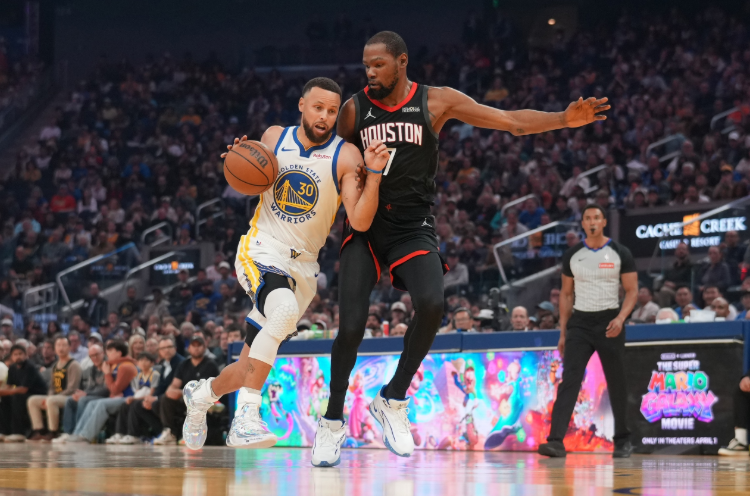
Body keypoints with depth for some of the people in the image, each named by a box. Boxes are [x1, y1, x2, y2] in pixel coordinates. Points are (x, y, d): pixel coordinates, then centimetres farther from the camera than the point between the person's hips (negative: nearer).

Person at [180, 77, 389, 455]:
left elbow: (360, 221, -16)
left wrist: (374, 173, -28)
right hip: (261, 249, -2)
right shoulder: (275, 138, 1)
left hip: (302, 265, 2)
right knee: (285, 310, -35)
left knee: (251, 364, 8)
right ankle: (246, 416, -37)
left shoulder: (346, 157, -6)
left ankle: (201, 394, 41)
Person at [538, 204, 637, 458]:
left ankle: (623, 440, 24)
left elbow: (632, 290, -2)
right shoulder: (572, 255, 6)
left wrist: (620, 318, -18)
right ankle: (556, 440, -20)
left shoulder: (620, 253, -2)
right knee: (569, 380, -12)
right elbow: (566, 294, 13)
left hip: (609, 323, -1)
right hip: (580, 322, 2)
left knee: (616, 384, 8)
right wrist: (563, 332, 8)